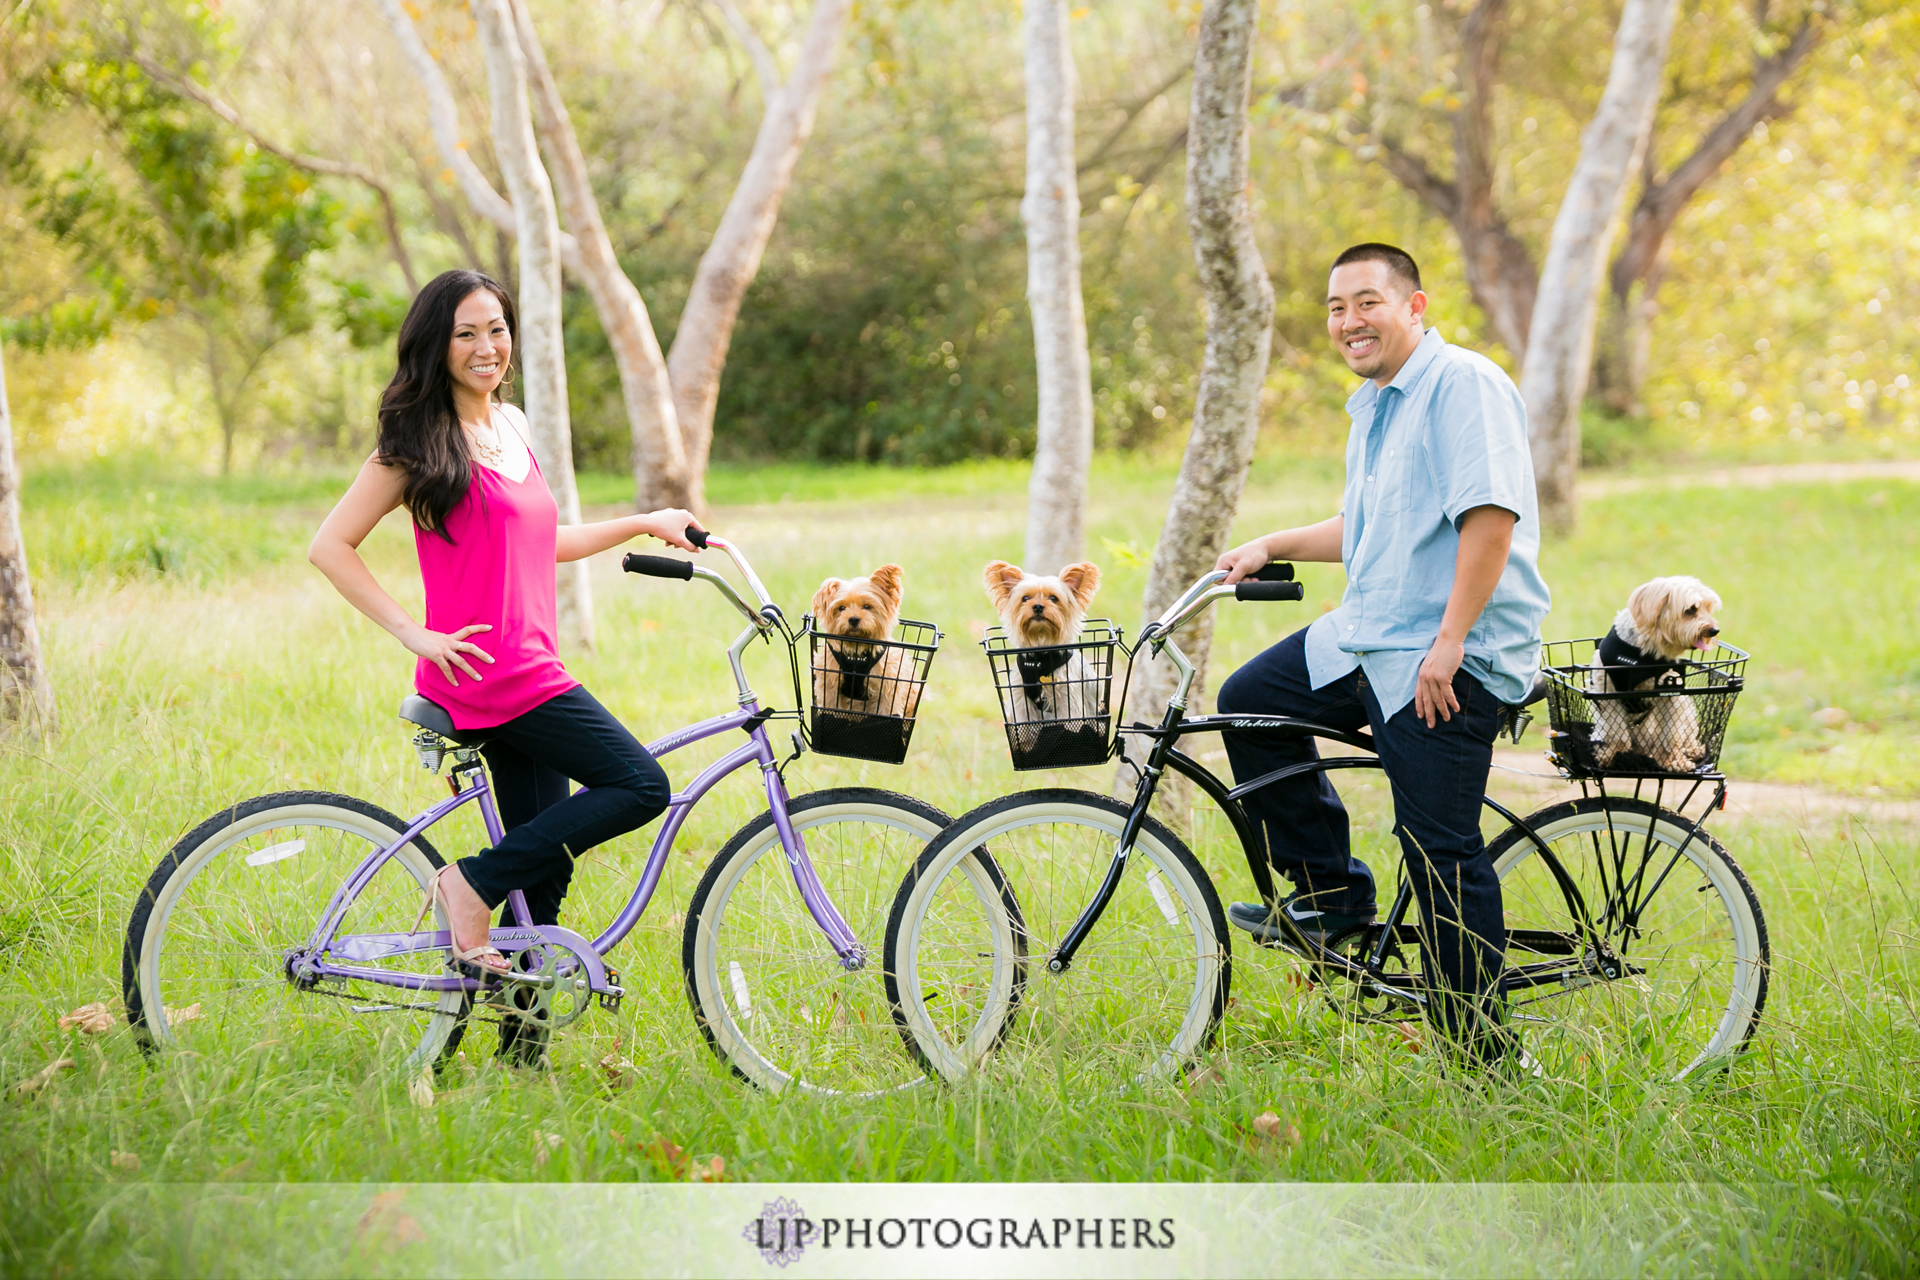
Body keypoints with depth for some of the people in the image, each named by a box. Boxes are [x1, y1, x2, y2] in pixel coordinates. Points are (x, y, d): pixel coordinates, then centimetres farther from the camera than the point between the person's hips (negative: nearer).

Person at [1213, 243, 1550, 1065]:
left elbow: (1491, 517, -23)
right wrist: (1273, 547, 17)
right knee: (1250, 701, 6)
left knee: (1440, 850, -9)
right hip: (1367, 638, 10)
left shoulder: (1464, 384, -13)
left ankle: (1480, 1052, 1)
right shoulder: (1373, 405, 18)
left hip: (1451, 661, -10)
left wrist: (1448, 643, -25)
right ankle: (1329, 891, 16)